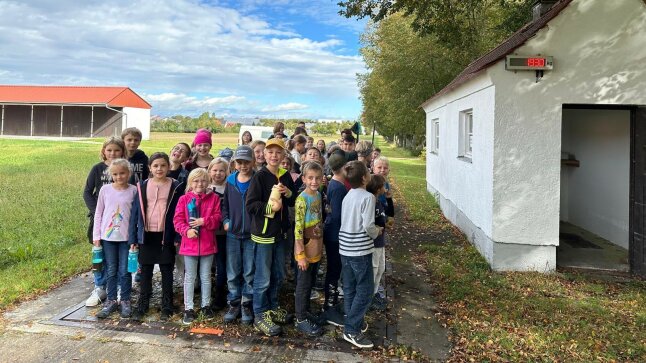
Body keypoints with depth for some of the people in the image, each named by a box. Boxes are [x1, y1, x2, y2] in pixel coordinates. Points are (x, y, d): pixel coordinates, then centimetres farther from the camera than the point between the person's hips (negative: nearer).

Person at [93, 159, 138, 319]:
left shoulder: (133, 191, -4)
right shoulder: (105, 190, 0)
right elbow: (98, 213, 6)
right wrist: (96, 235, 3)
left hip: (126, 237, -1)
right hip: (108, 236, 2)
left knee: (125, 271, 5)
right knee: (111, 271, 10)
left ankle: (125, 301, 19)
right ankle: (111, 301, 23)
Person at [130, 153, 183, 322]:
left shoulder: (175, 187, -2)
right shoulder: (142, 186, 3)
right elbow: (135, 212, 4)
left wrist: (178, 237, -6)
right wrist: (133, 238, 1)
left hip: (166, 236, -2)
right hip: (147, 235, 2)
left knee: (166, 271, 7)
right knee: (145, 271, 10)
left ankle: (167, 307, 18)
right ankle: (141, 306, 22)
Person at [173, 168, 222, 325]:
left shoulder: (214, 198, 0)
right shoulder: (184, 199, -1)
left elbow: (217, 218, -4)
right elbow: (177, 220, -5)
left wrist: (204, 221, -20)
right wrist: (186, 230, -21)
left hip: (208, 243, 1)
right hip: (189, 243, 0)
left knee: (206, 276, 14)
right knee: (189, 277, 9)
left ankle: (206, 305, 29)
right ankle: (188, 308, 19)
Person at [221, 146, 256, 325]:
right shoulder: (230, 180, 5)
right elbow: (224, 204, 13)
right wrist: (226, 221, 0)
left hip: (252, 234, -3)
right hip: (233, 234, 3)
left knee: (250, 273, 6)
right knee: (233, 273, 10)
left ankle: (247, 305, 20)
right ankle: (233, 304, 23)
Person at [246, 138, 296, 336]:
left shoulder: (286, 176, 6)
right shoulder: (259, 177, -13)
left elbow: (294, 202, 12)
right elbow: (250, 205, -16)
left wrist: (288, 193, -8)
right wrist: (270, 207, -26)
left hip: (280, 232, 7)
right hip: (263, 233, -7)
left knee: (278, 275, 18)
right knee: (263, 278, 3)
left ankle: (272, 308, 36)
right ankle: (260, 316, 17)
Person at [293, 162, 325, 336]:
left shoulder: (318, 195, 4)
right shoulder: (302, 199, -19)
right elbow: (298, 229, -21)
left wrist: (320, 246, 15)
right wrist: (301, 254, -21)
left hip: (316, 249, 7)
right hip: (305, 250, -7)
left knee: (311, 282, 19)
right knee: (303, 284, 6)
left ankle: (305, 311, 35)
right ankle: (301, 319, 19)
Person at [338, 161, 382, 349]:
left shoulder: (347, 196, 9)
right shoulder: (368, 197, -15)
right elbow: (368, 226, -20)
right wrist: (377, 232, 1)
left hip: (345, 248, 8)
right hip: (360, 250, -8)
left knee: (350, 288, 16)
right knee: (365, 291, 1)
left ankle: (354, 322, 28)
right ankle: (351, 330, 4)